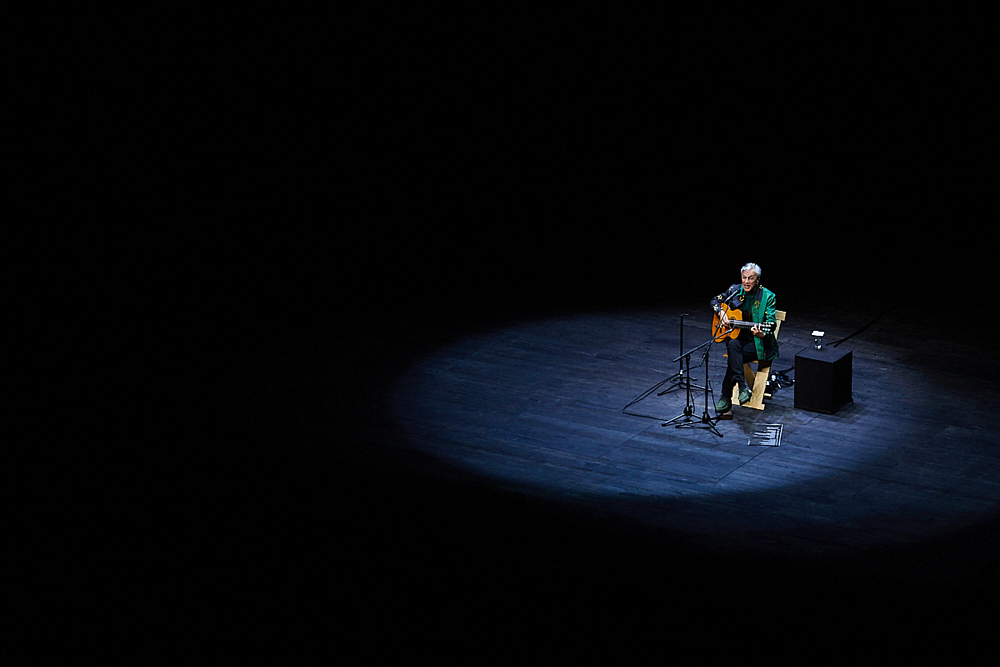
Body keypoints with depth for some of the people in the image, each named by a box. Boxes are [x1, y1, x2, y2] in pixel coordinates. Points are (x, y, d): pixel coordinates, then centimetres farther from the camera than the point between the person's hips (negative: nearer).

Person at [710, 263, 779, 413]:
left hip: (758, 342, -4)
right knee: (733, 345, -33)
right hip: (736, 336, 4)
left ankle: (726, 397, -24)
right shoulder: (735, 290, 4)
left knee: (734, 356, -30)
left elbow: (771, 322, -12)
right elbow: (716, 301, 18)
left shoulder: (767, 296, -7)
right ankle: (742, 388, -33)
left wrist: (762, 334, -33)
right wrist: (721, 313, -4)